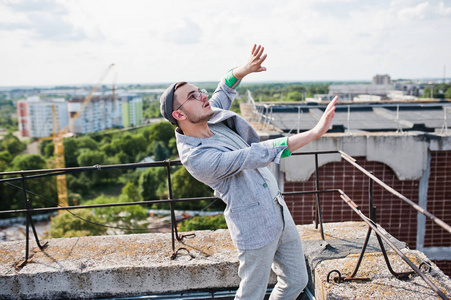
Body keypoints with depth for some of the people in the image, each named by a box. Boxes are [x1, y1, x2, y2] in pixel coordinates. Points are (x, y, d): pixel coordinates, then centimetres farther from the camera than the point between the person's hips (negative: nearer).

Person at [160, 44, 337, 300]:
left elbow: (225, 89, 21)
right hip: (256, 228, -8)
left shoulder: (212, 119, 0)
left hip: (279, 212, 8)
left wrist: (244, 70, -1)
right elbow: (258, 154, -34)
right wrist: (314, 133, -36)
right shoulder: (197, 157, -26)